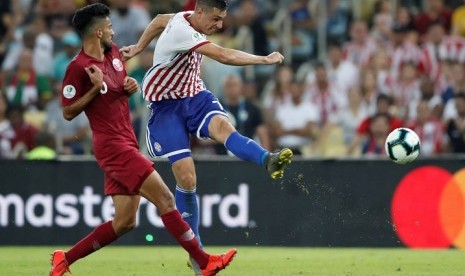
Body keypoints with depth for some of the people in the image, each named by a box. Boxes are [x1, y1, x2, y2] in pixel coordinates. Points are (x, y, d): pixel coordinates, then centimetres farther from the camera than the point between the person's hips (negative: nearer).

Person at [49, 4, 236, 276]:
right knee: (165, 198, -13)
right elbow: (68, 112, -9)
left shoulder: (113, 53, 12)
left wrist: (130, 86, 4)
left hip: (126, 144, 9)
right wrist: (96, 88, -20)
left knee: (125, 222, 7)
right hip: (113, 145, -9)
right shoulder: (78, 68, -12)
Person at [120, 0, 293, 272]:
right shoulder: (181, 31, -25)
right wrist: (266, 59, -24)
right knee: (187, 178, -14)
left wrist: (139, 47, 36)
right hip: (167, 107, -6)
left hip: (195, 96, 6)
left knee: (222, 125, -31)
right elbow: (224, 56, -31)